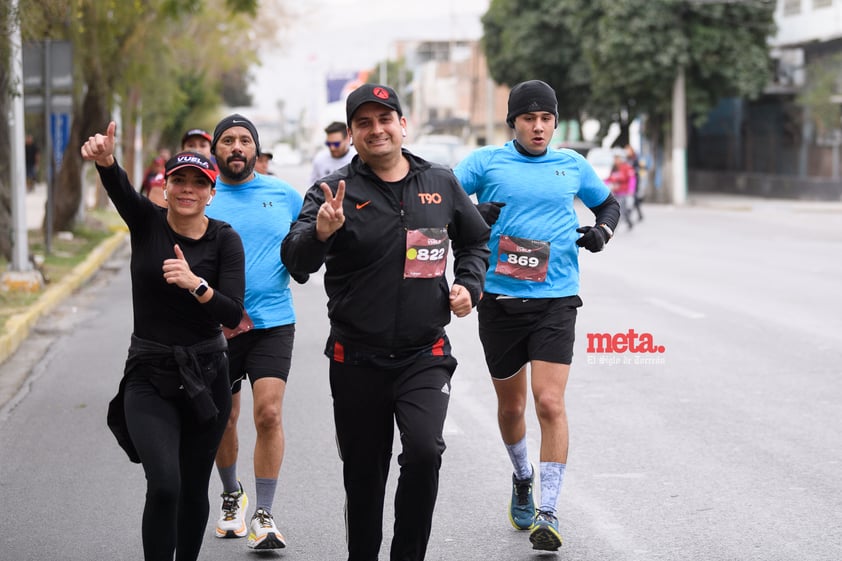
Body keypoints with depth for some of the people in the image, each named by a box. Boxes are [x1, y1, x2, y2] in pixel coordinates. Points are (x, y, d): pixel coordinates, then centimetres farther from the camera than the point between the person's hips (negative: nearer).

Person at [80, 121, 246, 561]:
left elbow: (233, 314, -14)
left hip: (205, 376, 1)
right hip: (149, 376, -1)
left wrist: (196, 284, -32)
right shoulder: (145, 221, -4)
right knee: (164, 486, -18)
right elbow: (119, 188, -27)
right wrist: (105, 161, -49)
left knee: (194, 488, 10)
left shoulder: (225, 240, -4)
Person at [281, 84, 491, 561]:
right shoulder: (334, 191, -3)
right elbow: (295, 262, -16)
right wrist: (320, 232, -37)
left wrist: (469, 285, 5)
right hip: (357, 360, 0)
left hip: (425, 355, 0)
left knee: (424, 451, -20)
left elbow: (476, 240, 23)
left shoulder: (441, 184, 6)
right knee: (363, 474, 9)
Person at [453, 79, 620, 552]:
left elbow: (608, 203, 24)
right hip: (500, 299, 0)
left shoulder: (572, 165, 9)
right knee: (511, 405, 13)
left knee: (550, 402, -13)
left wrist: (602, 232, 3)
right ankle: (523, 479, 42)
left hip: (556, 300, 0)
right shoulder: (486, 162, 2)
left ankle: (549, 512, -8)